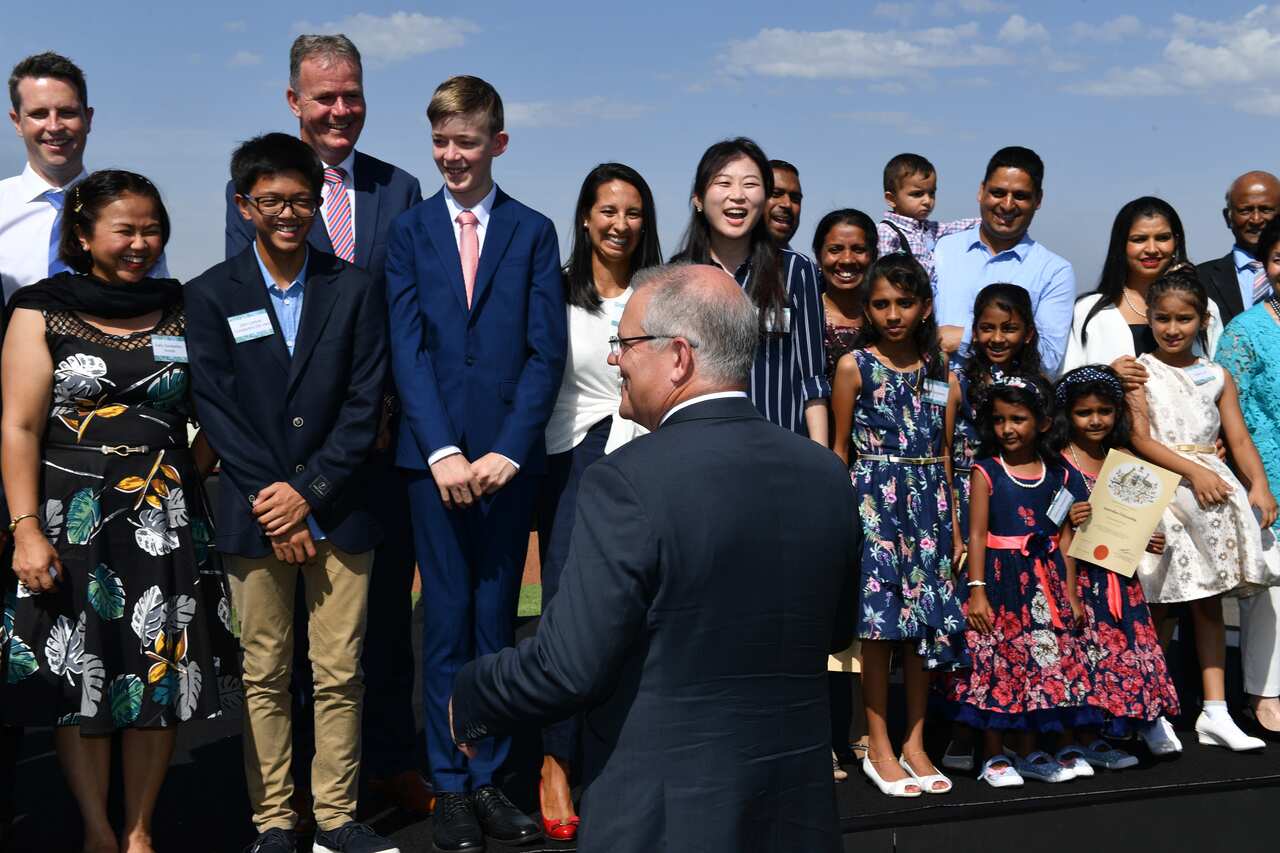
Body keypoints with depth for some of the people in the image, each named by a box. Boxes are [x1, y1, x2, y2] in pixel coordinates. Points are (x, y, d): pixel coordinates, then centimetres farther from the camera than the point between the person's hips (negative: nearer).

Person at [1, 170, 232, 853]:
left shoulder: (180, 311, 8)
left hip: (166, 521, 3)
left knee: (162, 678, 4)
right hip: (73, 520, -2)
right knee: (78, 678, 3)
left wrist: (187, 479, -3)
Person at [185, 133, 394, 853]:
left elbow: (365, 404, 0)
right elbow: (216, 409, -1)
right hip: (254, 512, 0)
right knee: (265, 677, 6)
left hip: (339, 511, 0)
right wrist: (271, 500, -9)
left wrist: (309, 491, -9)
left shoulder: (355, 289, 5)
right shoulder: (212, 295, 5)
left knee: (340, 677, 3)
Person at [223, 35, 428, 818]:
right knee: (297, 609, 6)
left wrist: (388, 401, -6)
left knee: (388, 598, 10)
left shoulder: (399, 189, 9)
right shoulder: (252, 189, 1)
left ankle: (391, 759, 23)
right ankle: (299, 775, 18)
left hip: (384, 430, 2)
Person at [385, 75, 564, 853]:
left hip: (509, 456, 0)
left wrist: (508, 449, -10)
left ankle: (490, 778, 15)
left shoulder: (534, 233, 6)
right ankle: (450, 785, 12)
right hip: (436, 456, 0)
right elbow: (407, 349, -1)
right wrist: (443, 450, -11)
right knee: (447, 620, 3)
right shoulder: (410, 232, 7)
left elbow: (547, 352, -1)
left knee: (497, 619, 6)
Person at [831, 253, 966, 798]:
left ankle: (915, 742, 15)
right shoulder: (855, 366, -1)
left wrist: (953, 522, 12)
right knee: (880, 618, -3)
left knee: (927, 619, 5)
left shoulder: (941, 374, 9)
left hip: (928, 502, 4)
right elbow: (839, 449, 1)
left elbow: (942, 454, 13)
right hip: (873, 496, -4)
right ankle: (878, 746, 7)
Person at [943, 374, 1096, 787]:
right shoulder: (986, 471, -4)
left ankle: (1028, 752, 21)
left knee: (1042, 666, 8)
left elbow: (1064, 537, 8)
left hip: (1045, 582, 4)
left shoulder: (1058, 474, 6)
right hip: (1000, 579, -4)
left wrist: (1071, 594, 7)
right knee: (995, 667, -2)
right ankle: (994, 757, 9)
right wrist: (976, 590, -14)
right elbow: (977, 534, -7)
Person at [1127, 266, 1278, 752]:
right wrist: (1192, 471, -18)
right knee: (1160, 605, 0)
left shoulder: (1217, 377, 13)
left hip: (1212, 489, 4)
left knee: (1208, 601, 6)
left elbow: (1239, 439, 5)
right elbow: (1140, 438, -8)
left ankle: (1215, 712, 9)